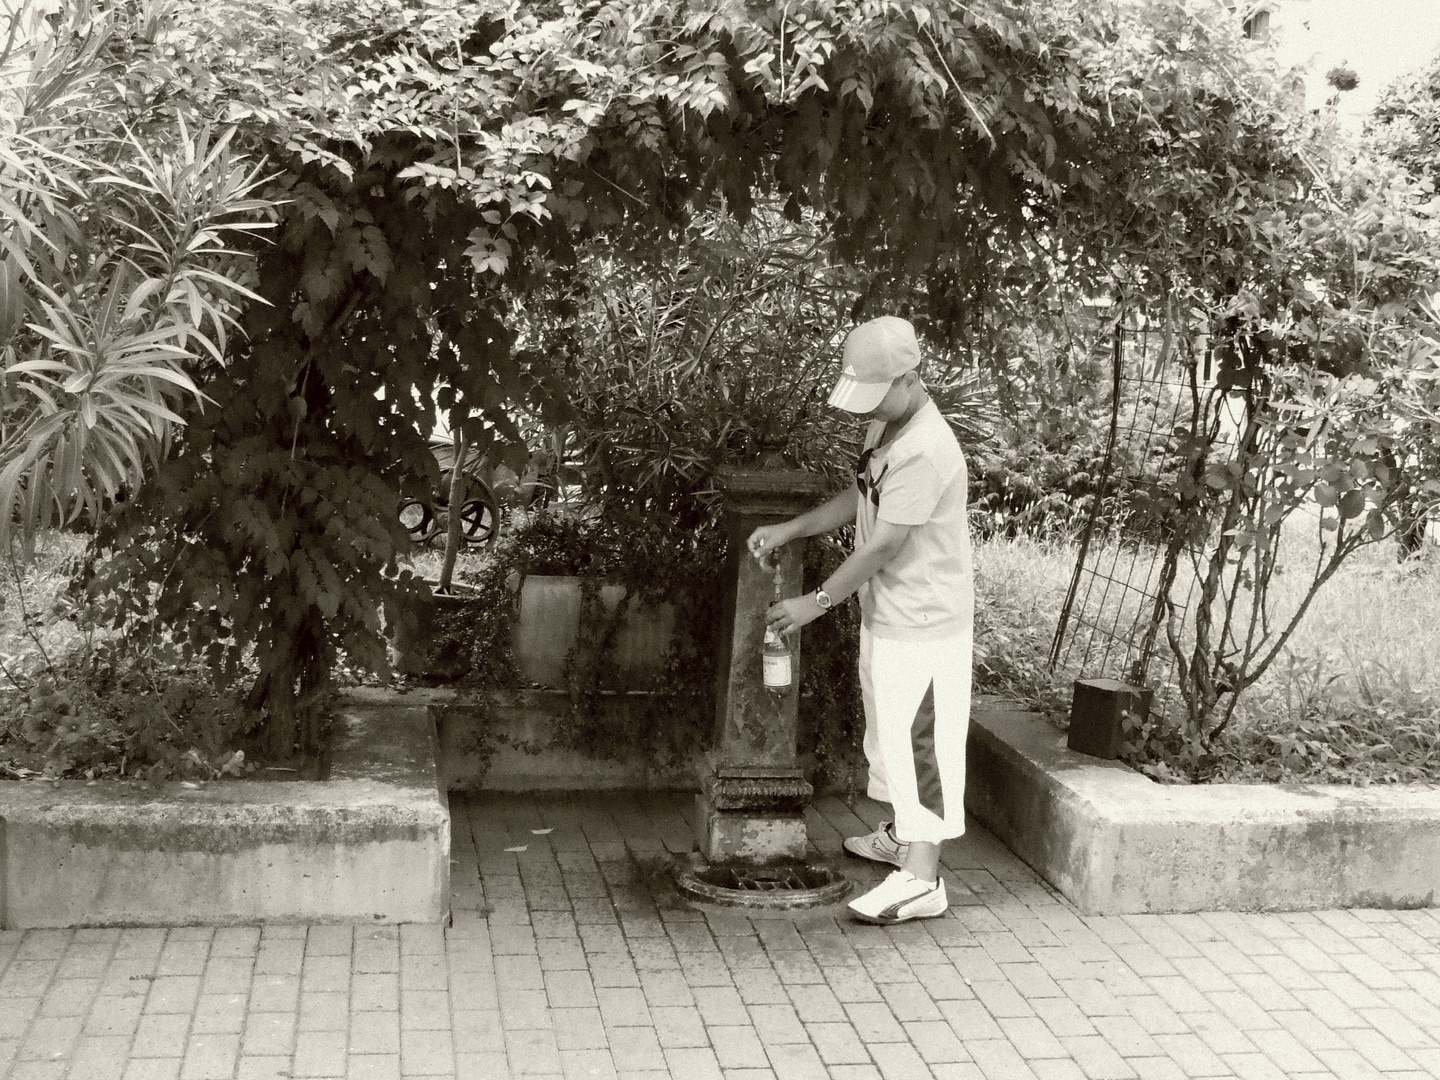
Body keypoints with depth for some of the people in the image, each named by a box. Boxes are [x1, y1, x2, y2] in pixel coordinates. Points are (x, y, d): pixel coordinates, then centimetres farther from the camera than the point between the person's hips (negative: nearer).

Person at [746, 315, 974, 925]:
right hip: (885, 615, 10)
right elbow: (859, 500, 17)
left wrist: (816, 602, -17)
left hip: (923, 624, -10)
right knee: (889, 731, 21)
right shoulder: (885, 425, 5)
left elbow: (883, 545, -24)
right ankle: (902, 835, 38)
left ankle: (921, 880, 0)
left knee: (919, 743, -5)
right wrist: (790, 529, 6)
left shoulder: (926, 450, -26)